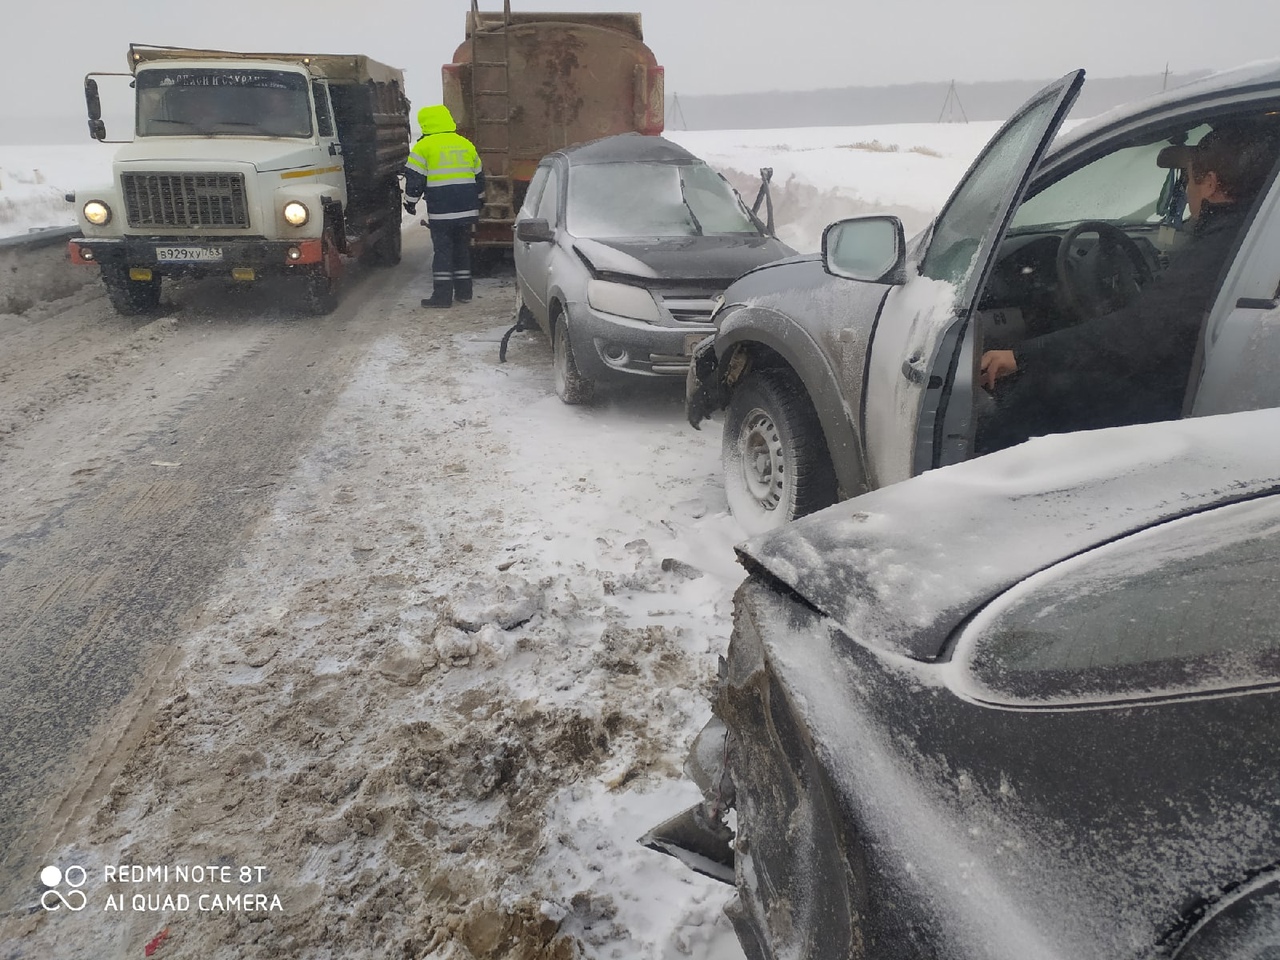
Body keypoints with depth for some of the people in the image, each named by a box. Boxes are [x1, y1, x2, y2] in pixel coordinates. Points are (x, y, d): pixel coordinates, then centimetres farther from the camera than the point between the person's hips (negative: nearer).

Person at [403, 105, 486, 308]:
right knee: (462, 249, 13)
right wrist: (479, 200, 35)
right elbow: (479, 175, 23)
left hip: (440, 210, -5)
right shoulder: (466, 144, 14)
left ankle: (442, 294, -4)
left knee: (442, 250, -2)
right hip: (466, 208, 5)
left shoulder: (424, 146, -3)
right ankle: (463, 291, 17)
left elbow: (414, 177, -4)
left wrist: (410, 201, 8)